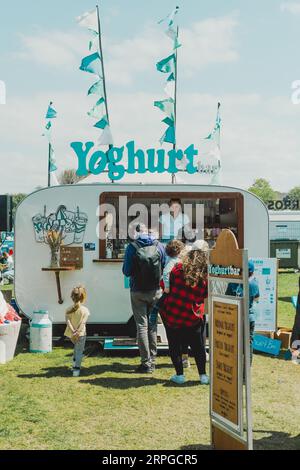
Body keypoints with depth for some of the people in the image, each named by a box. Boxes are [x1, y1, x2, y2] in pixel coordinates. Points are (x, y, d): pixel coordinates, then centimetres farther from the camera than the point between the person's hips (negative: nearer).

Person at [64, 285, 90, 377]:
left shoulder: (69, 310, -2)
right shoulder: (85, 310, -9)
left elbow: (68, 321, -14)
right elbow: (83, 323, -18)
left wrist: (73, 331, -21)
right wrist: (77, 332, -22)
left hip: (71, 334, 4)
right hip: (81, 334, -4)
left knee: (77, 347, 32)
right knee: (79, 351, 4)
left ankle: (75, 361, 34)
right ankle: (76, 369, -3)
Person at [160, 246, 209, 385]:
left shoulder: (178, 270, -8)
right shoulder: (205, 279, -6)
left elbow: (166, 286, 0)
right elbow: (205, 297, 1)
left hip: (171, 315, -1)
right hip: (193, 318, 1)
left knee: (175, 346, 13)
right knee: (198, 346, 15)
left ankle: (179, 375, 16)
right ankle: (203, 376, 19)